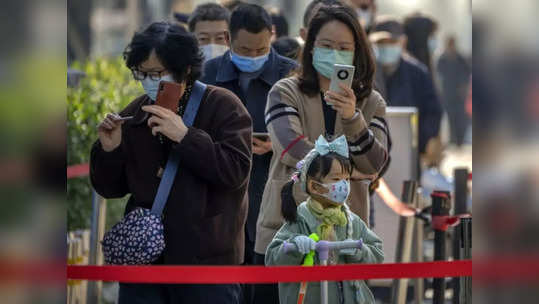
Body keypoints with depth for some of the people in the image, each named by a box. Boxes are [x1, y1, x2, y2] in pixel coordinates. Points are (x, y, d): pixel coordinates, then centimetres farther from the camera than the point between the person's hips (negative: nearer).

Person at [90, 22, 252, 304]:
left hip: (206, 259, -4)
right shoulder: (134, 114, 10)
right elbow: (110, 188, 14)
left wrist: (184, 136, -22)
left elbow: (236, 171, -16)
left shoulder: (222, 106, -4)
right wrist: (108, 150, -6)